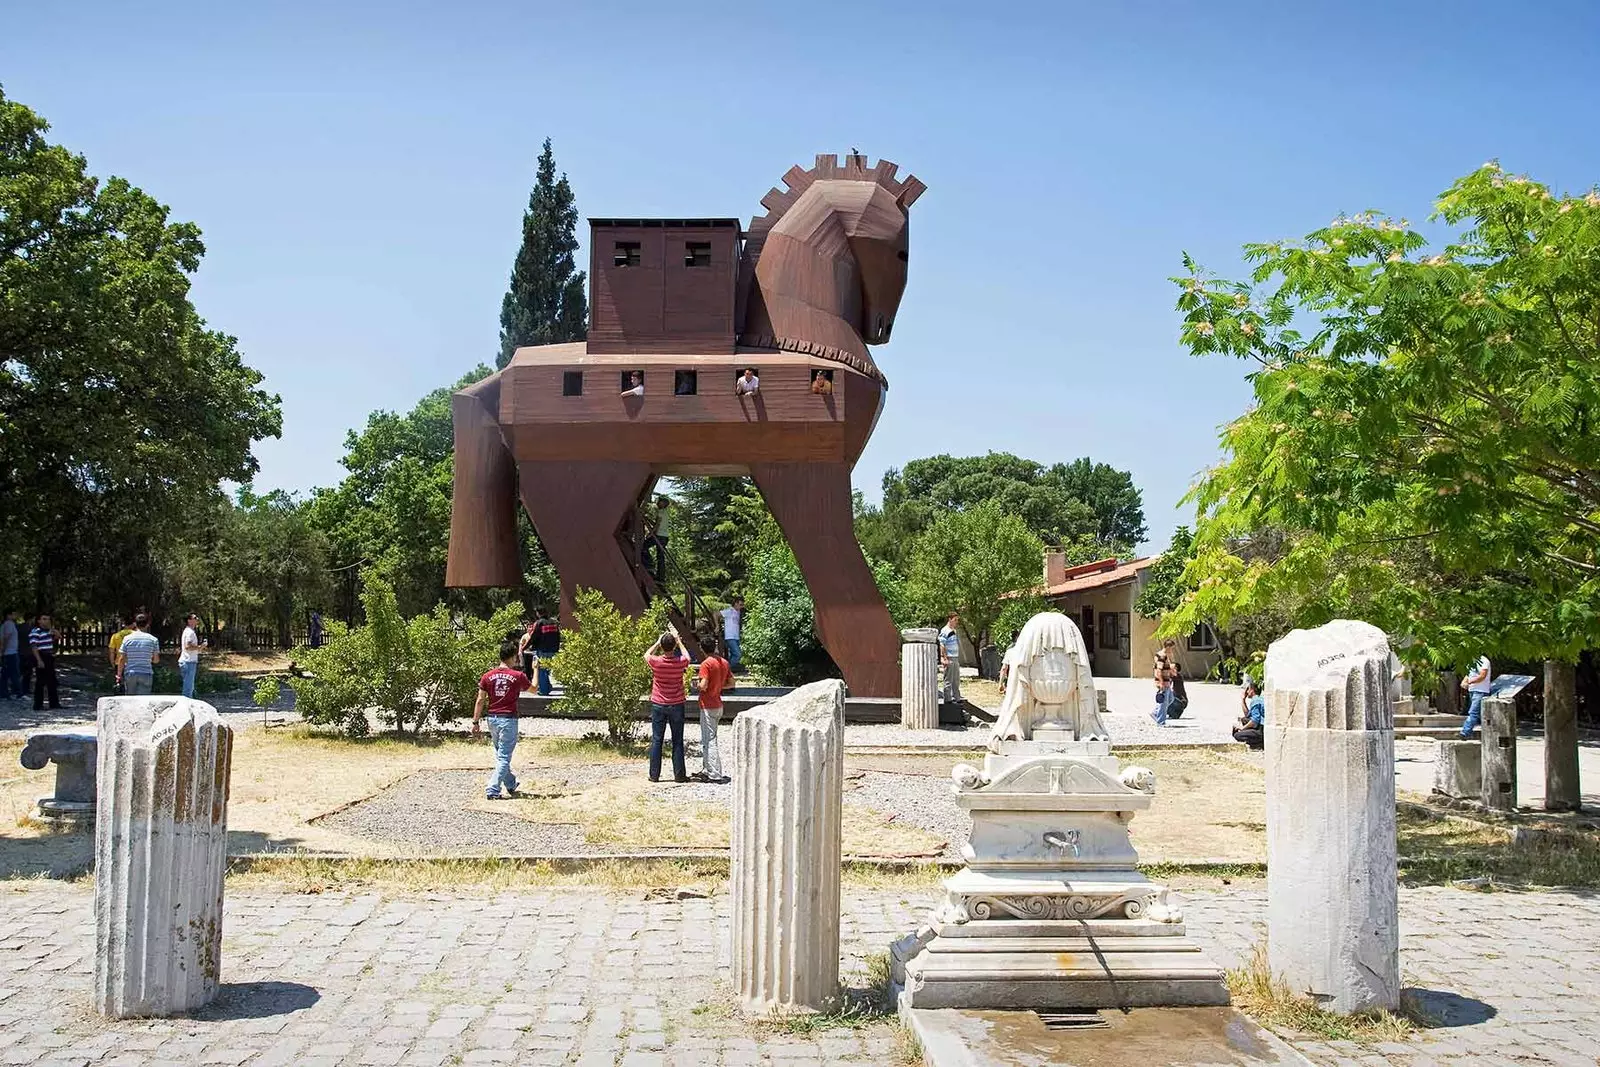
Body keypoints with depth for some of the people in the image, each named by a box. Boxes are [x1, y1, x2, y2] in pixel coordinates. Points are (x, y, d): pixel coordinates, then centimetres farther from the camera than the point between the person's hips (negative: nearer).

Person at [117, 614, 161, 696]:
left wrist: (119, 675, 7)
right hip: (146, 675, -1)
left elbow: (121, 659, -1)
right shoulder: (153, 639, -2)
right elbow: (156, 660, 2)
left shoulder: (127, 639, -1)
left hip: (129, 674, 1)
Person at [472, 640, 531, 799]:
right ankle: (492, 790, -9)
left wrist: (476, 722, 5)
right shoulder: (518, 676, -8)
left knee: (500, 754, 20)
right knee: (504, 757, 0)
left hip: (492, 719, 5)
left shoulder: (488, 676, 0)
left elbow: (480, 700, 0)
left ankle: (511, 786, 34)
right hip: (508, 719, -5)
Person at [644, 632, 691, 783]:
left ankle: (654, 775, 9)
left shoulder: (656, 662, -14)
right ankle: (679, 774, 8)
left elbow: (646, 655, 11)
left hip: (658, 705, 0)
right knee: (677, 741, 6)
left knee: (656, 740, 6)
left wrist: (657, 642, 18)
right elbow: (687, 657, 14)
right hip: (676, 705, 0)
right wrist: (678, 642, 23)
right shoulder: (680, 662, -13)